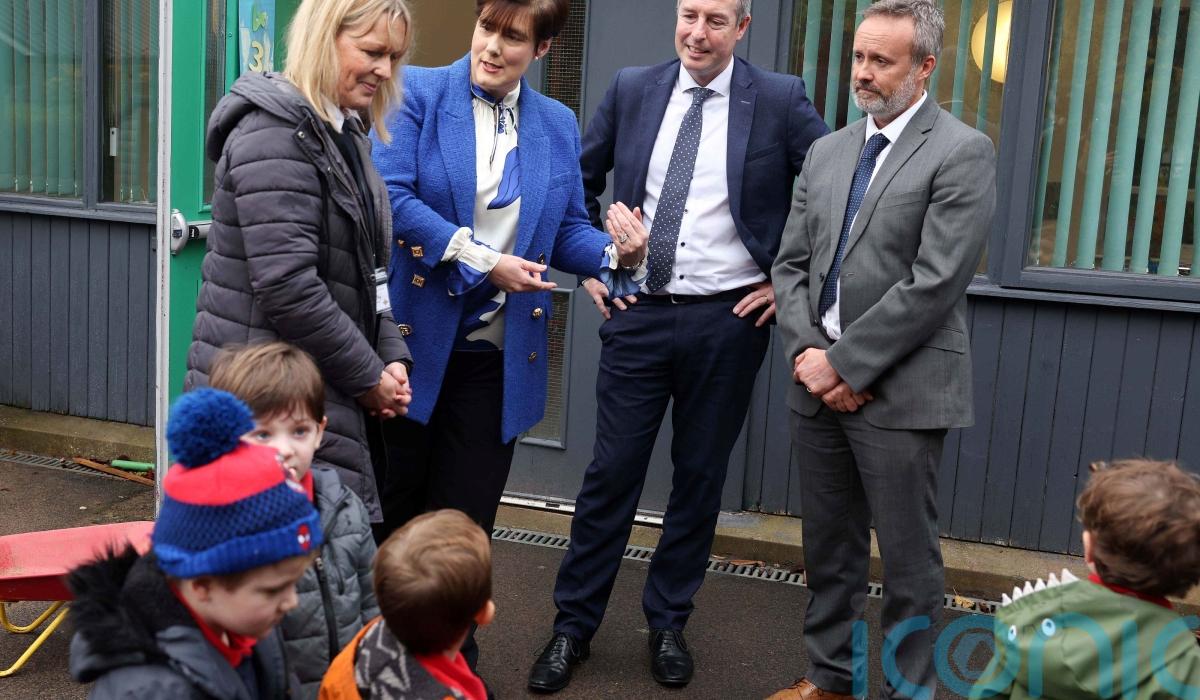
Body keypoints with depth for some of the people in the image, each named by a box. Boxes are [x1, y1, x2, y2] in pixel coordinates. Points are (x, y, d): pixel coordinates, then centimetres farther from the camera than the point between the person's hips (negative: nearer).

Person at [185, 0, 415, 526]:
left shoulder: (342, 136, 15)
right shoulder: (275, 132, -15)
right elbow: (287, 285, -22)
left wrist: (392, 357, 4)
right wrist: (368, 377, -13)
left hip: (323, 397, 9)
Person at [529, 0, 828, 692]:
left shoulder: (780, 100, -4)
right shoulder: (632, 89, 4)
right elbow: (579, 178, 15)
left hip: (728, 322, -1)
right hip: (639, 315, 1)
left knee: (701, 477, 11)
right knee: (611, 471, 4)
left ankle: (669, 623, 28)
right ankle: (574, 624, 19)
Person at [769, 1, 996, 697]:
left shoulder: (963, 152, -7)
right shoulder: (827, 151, 13)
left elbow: (936, 283, -15)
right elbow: (792, 264, 11)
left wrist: (846, 363, -14)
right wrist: (809, 352, -5)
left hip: (901, 392, -6)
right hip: (822, 383, 6)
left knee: (908, 559, 4)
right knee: (829, 548, 15)